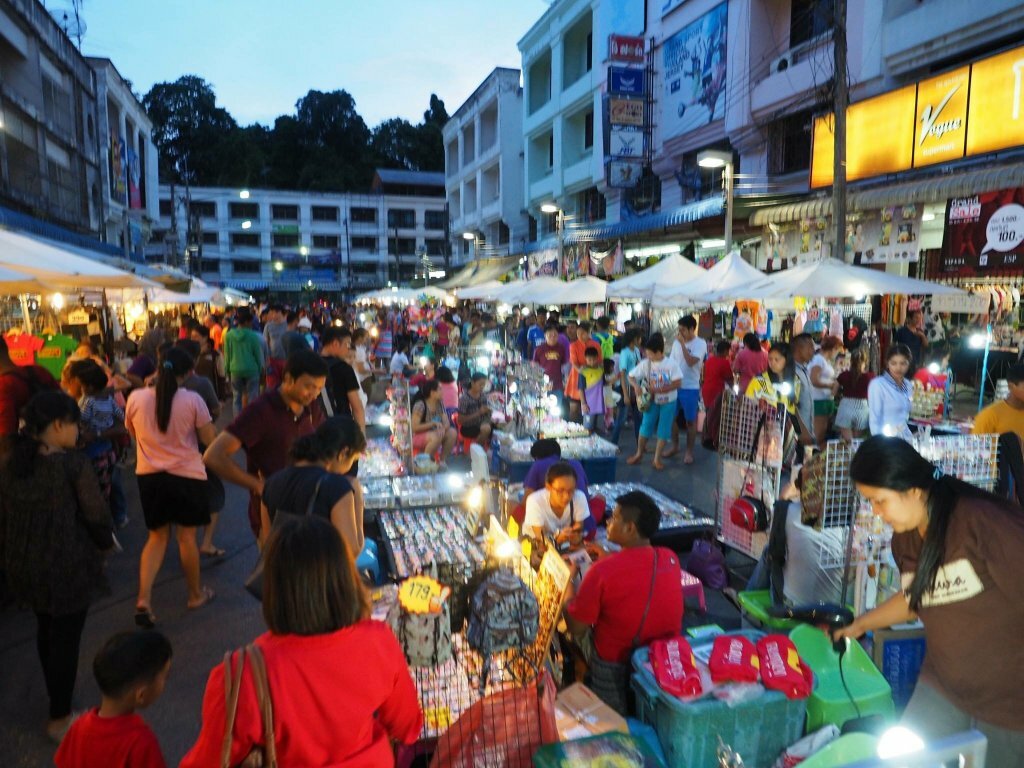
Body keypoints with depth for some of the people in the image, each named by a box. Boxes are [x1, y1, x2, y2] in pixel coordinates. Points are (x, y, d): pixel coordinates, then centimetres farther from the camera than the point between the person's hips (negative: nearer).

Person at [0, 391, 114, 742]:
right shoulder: (73, 463, -22)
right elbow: (97, 514, -15)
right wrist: (105, 543, 5)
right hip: (68, 565, -7)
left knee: (46, 630, 25)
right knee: (65, 639, 10)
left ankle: (56, 699, 45)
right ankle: (59, 719, 25)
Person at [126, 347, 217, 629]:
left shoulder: (136, 398, -7)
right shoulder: (192, 400, -15)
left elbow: (133, 432, 11)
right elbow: (210, 439, -8)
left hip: (149, 476, 3)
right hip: (187, 475, -3)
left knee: (157, 537, 18)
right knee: (187, 536, 12)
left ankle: (143, 599, 7)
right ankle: (196, 594, 29)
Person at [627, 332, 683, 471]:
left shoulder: (671, 364, -16)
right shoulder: (645, 363, -10)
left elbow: (678, 383, -18)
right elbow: (631, 377, -5)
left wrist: (659, 390, -26)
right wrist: (636, 385, -27)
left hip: (668, 402, -1)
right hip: (652, 401, 2)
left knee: (663, 430, 3)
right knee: (645, 427, 3)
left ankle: (657, 459, 13)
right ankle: (639, 454, 21)